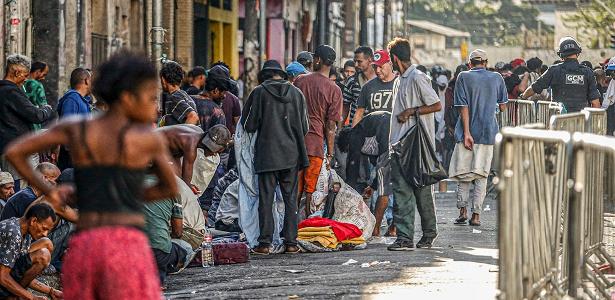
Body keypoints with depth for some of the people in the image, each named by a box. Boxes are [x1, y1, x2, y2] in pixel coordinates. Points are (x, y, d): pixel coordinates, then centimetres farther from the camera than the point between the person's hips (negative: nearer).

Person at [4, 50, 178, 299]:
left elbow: (13, 152, 9)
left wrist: (47, 191, 23)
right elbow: (171, 188, 19)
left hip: (82, 249, 4)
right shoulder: (151, 139, 3)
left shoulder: (74, 129, 11)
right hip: (128, 250, -4)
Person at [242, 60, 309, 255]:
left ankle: (265, 243, -3)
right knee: (290, 199, 7)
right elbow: (304, 127, 8)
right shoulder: (296, 93, 4)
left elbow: (249, 125, -3)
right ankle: (291, 242, 5)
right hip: (291, 154, 2)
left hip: (267, 154, -2)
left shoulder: (259, 92, -5)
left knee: (266, 199, 1)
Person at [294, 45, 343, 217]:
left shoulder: (300, 81, 3)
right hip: (315, 141, -2)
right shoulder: (334, 90, -5)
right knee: (311, 190, 2)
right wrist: (330, 154, 1)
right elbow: (330, 126, -5)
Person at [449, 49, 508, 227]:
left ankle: (463, 210, 1)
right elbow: (503, 107, 10)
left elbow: (463, 107, -8)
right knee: (481, 175, 5)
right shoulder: (497, 78, 5)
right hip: (488, 132, 2)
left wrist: (466, 133, -11)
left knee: (463, 173, 9)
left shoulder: (464, 77, -2)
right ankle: (476, 215, 0)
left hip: (468, 132, -1)